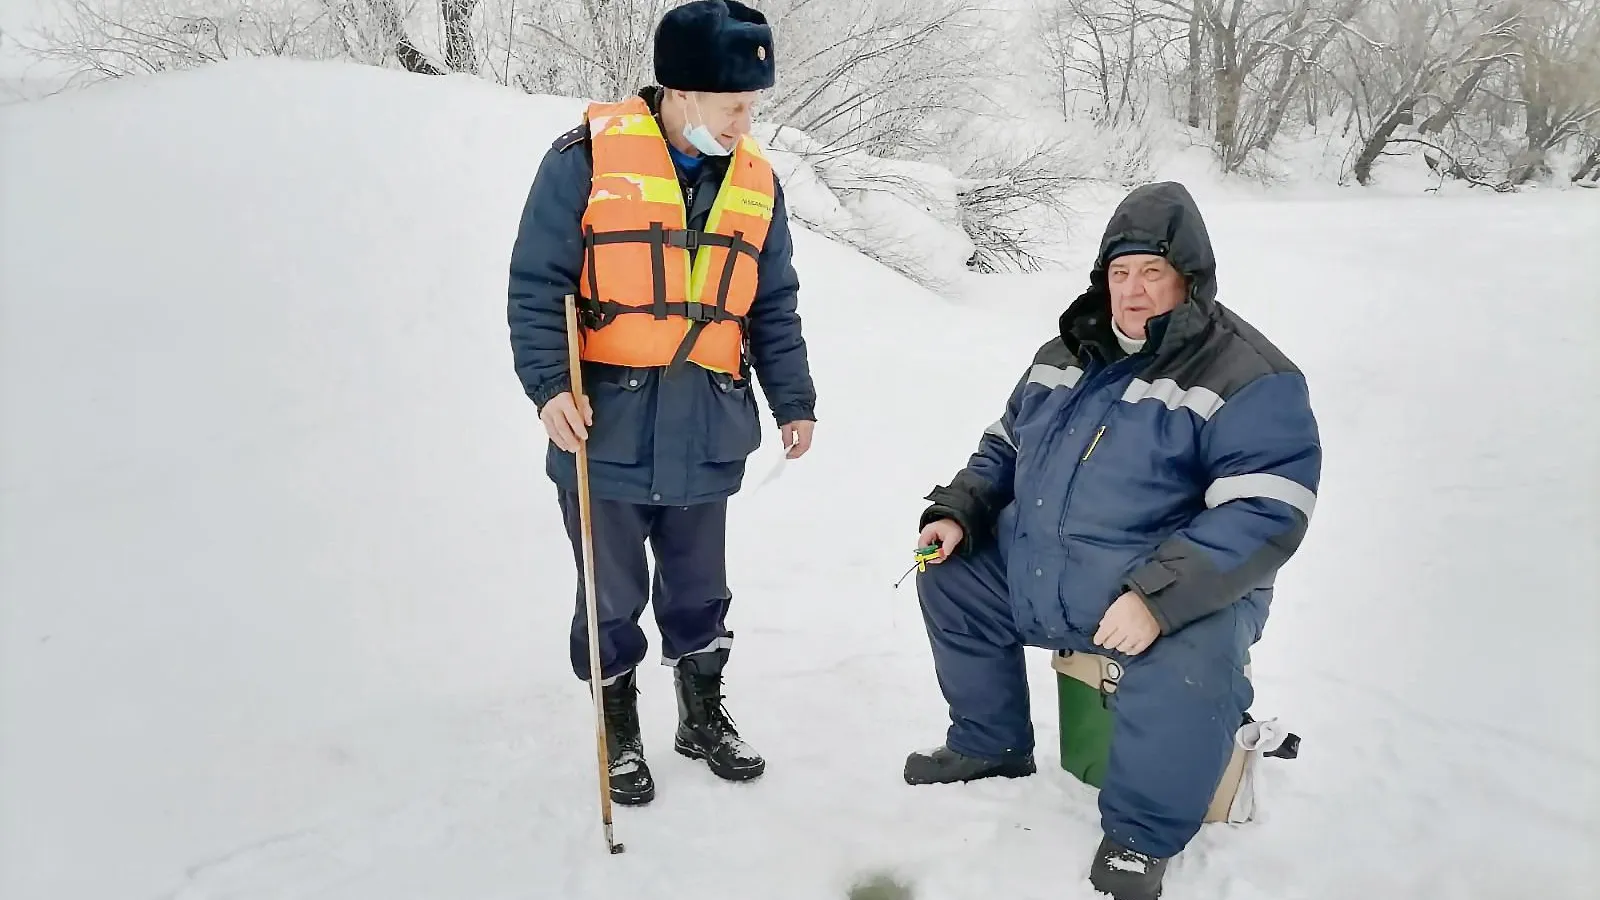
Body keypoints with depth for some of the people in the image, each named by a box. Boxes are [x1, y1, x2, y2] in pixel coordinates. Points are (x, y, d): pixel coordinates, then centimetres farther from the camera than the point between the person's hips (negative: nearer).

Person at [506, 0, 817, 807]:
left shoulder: (756, 179, 8)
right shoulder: (589, 156, -8)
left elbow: (774, 308, 15)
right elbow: (537, 284, -7)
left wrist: (793, 400, 14)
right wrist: (550, 385, -18)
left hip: (707, 431, 4)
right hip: (605, 426, -3)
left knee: (699, 588, 17)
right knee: (613, 595, 11)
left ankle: (703, 716, 37)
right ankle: (619, 734, 31)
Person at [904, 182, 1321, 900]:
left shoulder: (1250, 378, -13)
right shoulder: (1066, 354, 10)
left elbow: (1265, 515, -22)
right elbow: (1004, 447, 22)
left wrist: (1161, 597, -33)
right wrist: (957, 511, 4)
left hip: (1180, 597, -7)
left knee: (1191, 671, -36)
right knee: (947, 574, 11)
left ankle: (1140, 837, -7)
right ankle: (989, 745, 28)